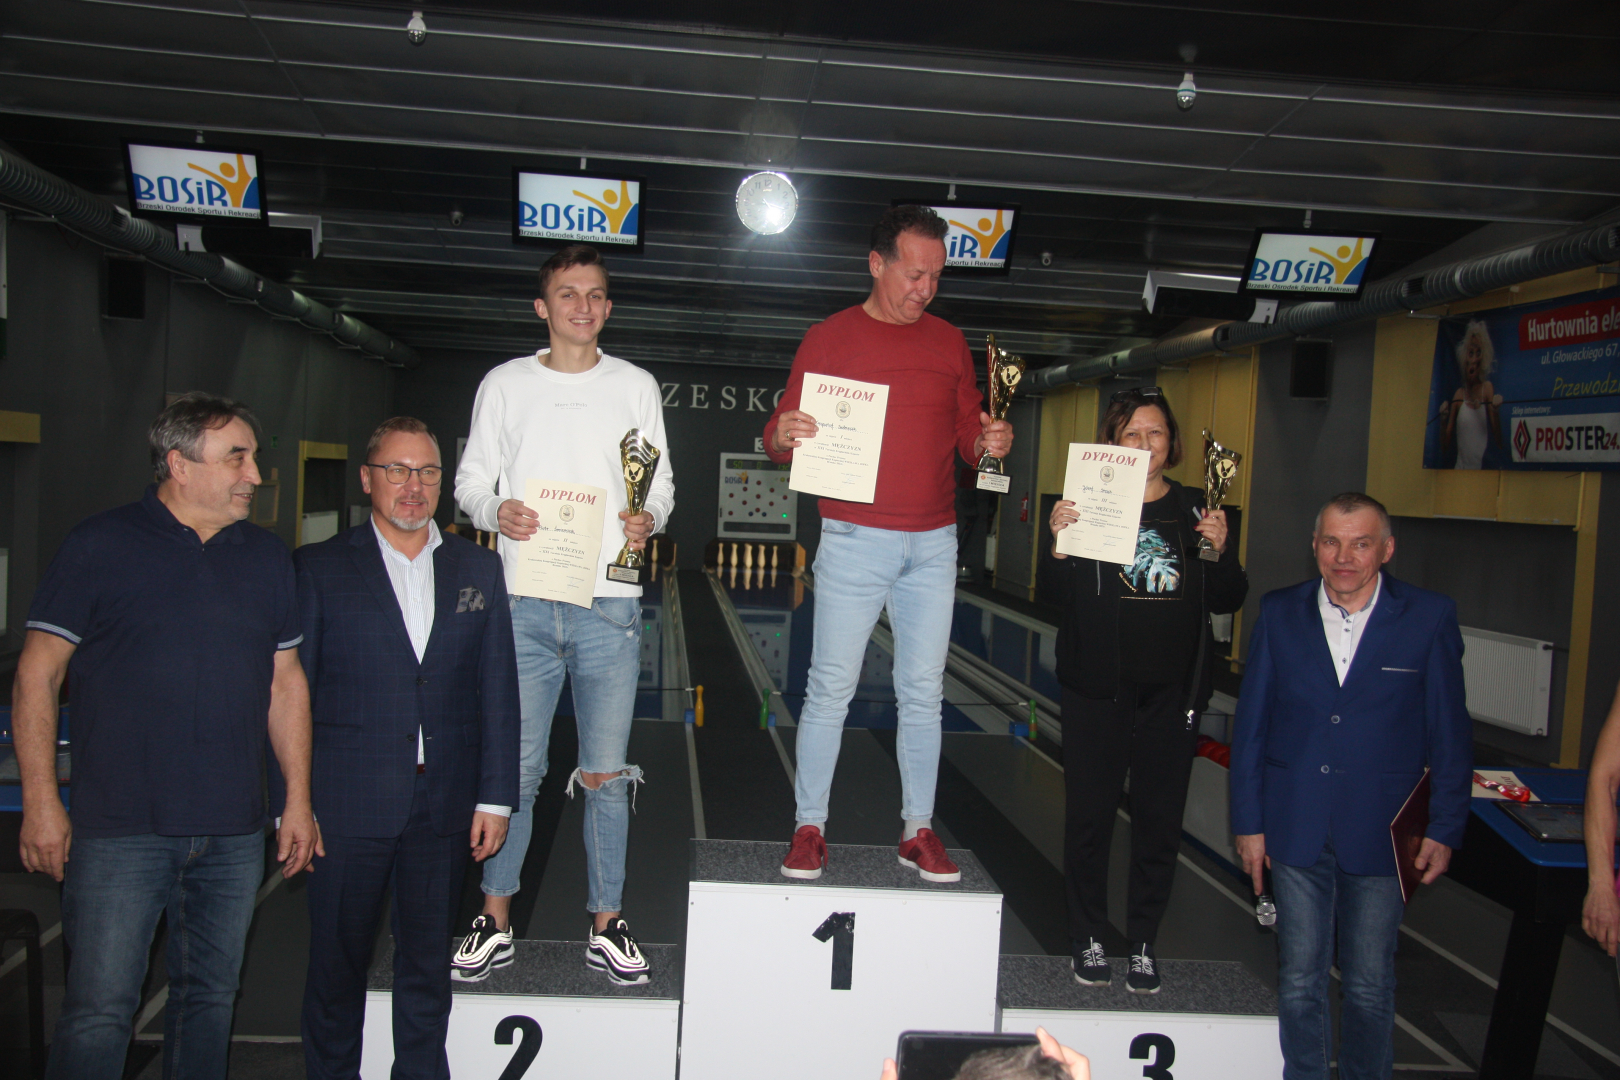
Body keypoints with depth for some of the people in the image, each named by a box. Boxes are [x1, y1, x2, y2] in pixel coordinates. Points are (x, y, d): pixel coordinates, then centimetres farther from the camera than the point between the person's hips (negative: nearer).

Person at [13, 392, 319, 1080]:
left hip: (233, 835, 4)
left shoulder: (266, 557, 10)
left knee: (210, 998, 13)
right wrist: (40, 803, -8)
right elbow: (37, 675, -2)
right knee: (99, 1010, -1)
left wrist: (298, 802, 9)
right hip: (120, 832, -4)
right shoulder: (100, 546, -2)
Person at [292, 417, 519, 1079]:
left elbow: (498, 691, 5)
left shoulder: (479, 570, 6)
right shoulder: (319, 569, -1)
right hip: (348, 806, -2)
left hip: (446, 808, 2)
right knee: (337, 966, 11)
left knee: (427, 966, 14)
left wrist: (495, 798, 1)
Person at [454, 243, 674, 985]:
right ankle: (495, 922, 18)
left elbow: (661, 481, 11)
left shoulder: (636, 386, 11)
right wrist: (496, 512, -12)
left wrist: (648, 519, -11)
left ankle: (606, 924, 18)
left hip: (609, 604, 0)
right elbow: (470, 477, 10)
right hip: (525, 601, 0)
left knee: (605, 774, 5)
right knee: (514, 766, 4)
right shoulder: (505, 384, 10)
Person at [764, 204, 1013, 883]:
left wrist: (990, 444, -8)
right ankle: (810, 829, 11)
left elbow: (966, 437, 14)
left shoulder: (950, 343, 11)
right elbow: (781, 438, 2)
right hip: (854, 540, -3)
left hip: (933, 545, 3)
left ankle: (918, 831, 18)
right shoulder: (829, 338, 2)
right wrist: (782, 436, -21)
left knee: (923, 691, 8)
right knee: (831, 688, 0)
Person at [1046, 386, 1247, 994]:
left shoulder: (1195, 509, 7)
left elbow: (1227, 601, 8)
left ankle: (1144, 943, 22)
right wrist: (1059, 545, -23)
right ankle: (1088, 938, 21)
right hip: (1098, 689, -2)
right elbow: (1060, 599, -6)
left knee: (1160, 819, 8)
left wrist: (1220, 550, -10)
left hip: (1173, 691, 2)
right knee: (1090, 814, 4)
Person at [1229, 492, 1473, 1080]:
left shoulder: (1429, 618, -4)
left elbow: (1451, 734, 1)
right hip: (1295, 830, 2)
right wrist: (1248, 822, 2)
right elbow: (1251, 725, 4)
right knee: (1298, 980, 11)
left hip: (1379, 833, -1)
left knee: (1369, 985, 10)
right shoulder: (1280, 614, 1)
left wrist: (1445, 828, -1)